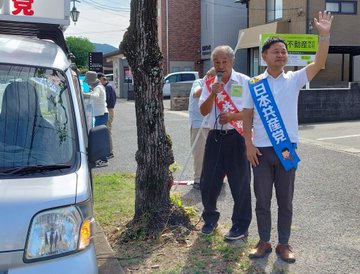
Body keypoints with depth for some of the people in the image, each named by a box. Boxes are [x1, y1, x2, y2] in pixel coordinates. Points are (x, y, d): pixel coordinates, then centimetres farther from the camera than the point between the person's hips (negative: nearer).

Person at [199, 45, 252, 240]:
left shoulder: (244, 82, -3)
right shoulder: (210, 84, 8)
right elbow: (203, 111, 1)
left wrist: (231, 117, -17)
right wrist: (213, 94, -15)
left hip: (237, 137, -4)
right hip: (215, 137, 4)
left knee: (239, 183, 3)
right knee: (208, 181, 9)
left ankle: (241, 225, 16)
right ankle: (210, 218, 30)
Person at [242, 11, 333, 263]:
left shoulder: (294, 79, 1)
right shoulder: (253, 84, 1)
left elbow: (319, 63, -13)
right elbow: (247, 116, 3)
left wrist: (325, 35, -24)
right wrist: (249, 144, -5)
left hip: (287, 149, 0)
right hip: (261, 150, 0)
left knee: (285, 201, 9)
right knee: (262, 200, 9)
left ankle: (284, 244, 23)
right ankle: (264, 242, 24)